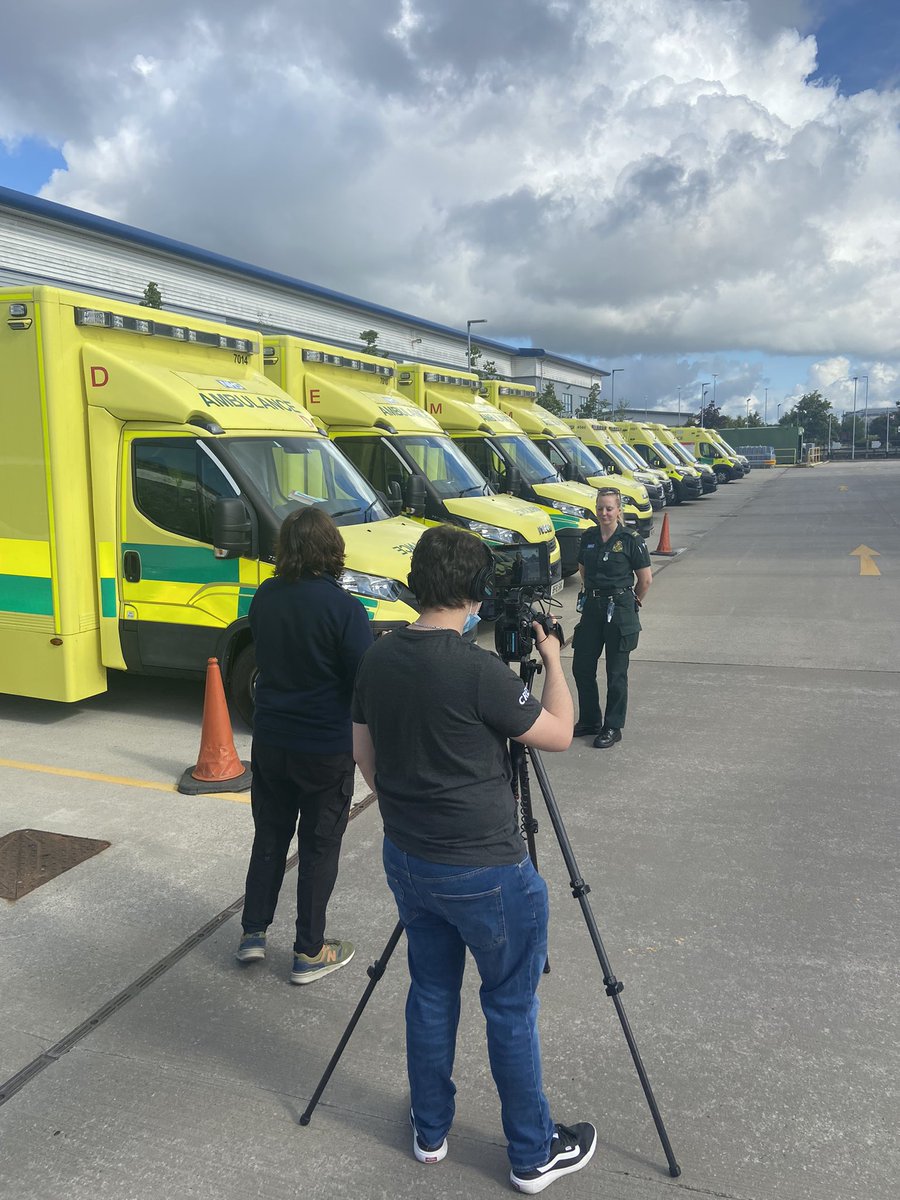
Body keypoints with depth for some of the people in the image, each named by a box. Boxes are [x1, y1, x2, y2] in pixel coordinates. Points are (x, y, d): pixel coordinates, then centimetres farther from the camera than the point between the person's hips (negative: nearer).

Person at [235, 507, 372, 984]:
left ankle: (252, 933, 29)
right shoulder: (343, 607, -21)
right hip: (327, 748, -5)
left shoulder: (264, 598, -3)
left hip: (270, 740, 5)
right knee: (319, 845, 9)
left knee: (269, 836, 21)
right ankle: (310, 953, 20)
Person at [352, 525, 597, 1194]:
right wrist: (553, 659, 1)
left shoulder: (379, 660, -3)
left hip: (407, 859, 6)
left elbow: (364, 754, 8)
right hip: (485, 870, -6)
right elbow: (559, 734, -11)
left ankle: (430, 1131, 39)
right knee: (511, 1007, 11)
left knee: (431, 991, 22)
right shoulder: (478, 670, -24)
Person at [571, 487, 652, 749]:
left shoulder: (631, 540, -9)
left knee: (616, 672, 2)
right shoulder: (588, 537, 6)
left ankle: (613, 728, 14)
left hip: (619, 610, -5)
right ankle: (589, 721, 24)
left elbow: (646, 579, -4)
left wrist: (631, 602, 7)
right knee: (581, 667, 7)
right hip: (592, 607, 5)